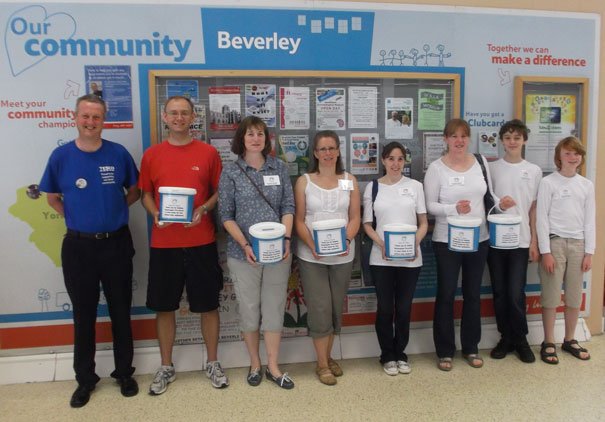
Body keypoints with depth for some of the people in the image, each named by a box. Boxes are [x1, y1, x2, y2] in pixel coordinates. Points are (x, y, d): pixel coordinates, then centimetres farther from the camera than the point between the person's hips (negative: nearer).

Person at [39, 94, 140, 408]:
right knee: (83, 314, 12)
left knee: (120, 311, 11)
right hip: (78, 246, 0)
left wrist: (112, 211, -2)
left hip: (116, 243, 0)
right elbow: (52, 198, 8)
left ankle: (124, 373, 29)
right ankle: (85, 378, 29)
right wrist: (78, 217, 0)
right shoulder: (61, 156, -4)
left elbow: (134, 192, 8)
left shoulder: (118, 153, -4)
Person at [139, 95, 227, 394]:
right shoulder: (151, 155, 5)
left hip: (201, 241, -1)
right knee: (163, 306, 9)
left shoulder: (208, 152, 2)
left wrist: (203, 209, -13)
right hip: (163, 242, 1)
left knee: (208, 304, 8)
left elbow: (219, 192, 6)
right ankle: (166, 367, 29)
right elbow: (146, 194, 11)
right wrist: (155, 214, -9)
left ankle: (212, 363, 27)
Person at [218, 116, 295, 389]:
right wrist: (245, 245, -14)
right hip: (243, 253, -1)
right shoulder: (231, 172, -1)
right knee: (249, 309, 9)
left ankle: (273, 366, 22)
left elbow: (288, 207, 3)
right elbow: (226, 215, -3)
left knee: (274, 308, 8)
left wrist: (286, 238, -12)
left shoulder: (279, 168, 5)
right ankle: (255, 364, 28)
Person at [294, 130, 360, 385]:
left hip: (342, 255, 3)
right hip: (312, 256, -2)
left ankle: (327, 357, 30)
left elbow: (355, 217, 3)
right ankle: (322, 364, 13)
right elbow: (299, 220, -3)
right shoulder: (304, 181, 0)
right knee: (320, 308, -2)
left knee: (336, 307, 12)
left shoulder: (350, 181, 6)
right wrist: (312, 245, -18)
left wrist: (347, 240, -16)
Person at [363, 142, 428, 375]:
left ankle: (400, 354, 29)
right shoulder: (373, 187, 4)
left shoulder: (415, 186, 4)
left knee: (404, 308, 9)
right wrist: (382, 245, -13)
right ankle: (387, 356, 25)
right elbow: (367, 224, 3)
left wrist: (414, 243, -13)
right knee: (385, 308, 7)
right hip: (381, 258, 0)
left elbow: (423, 223, 5)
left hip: (411, 258, 1)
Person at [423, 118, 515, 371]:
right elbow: (430, 205, -9)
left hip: (478, 239, 4)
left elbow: (487, 194, 14)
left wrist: (500, 204, -7)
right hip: (447, 241, -4)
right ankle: (444, 351, 18)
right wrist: (453, 209, -25)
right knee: (446, 295, 4)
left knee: (473, 294, 14)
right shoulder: (436, 168, -8)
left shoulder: (480, 161, 4)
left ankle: (471, 348, 29)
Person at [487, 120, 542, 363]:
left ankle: (520, 339, 18)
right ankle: (505, 338, 21)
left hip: (521, 241, 0)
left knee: (516, 294, -1)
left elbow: (534, 208, 4)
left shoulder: (534, 171, 4)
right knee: (500, 293, 7)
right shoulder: (491, 168, 2)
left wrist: (534, 241, 2)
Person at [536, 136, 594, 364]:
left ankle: (569, 340, 25)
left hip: (578, 244, 4)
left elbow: (590, 220, 10)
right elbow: (541, 218, -6)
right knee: (551, 296, 0)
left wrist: (589, 252, 4)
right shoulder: (548, 183, -3)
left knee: (575, 296, 10)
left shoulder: (587, 185, 10)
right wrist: (546, 251, -10)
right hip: (555, 242, -4)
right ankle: (548, 343, 12)